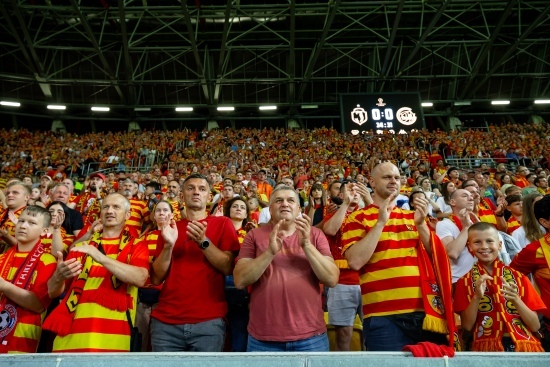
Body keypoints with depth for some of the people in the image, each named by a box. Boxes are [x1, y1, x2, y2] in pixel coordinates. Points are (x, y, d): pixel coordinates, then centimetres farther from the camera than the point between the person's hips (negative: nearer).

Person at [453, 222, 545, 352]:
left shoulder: (519, 278, 7)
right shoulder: (465, 281, 3)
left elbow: (535, 326, 4)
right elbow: (467, 326, -2)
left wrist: (516, 300, -11)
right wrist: (477, 297, -15)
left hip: (524, 346, 2)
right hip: (486, 347, -2)